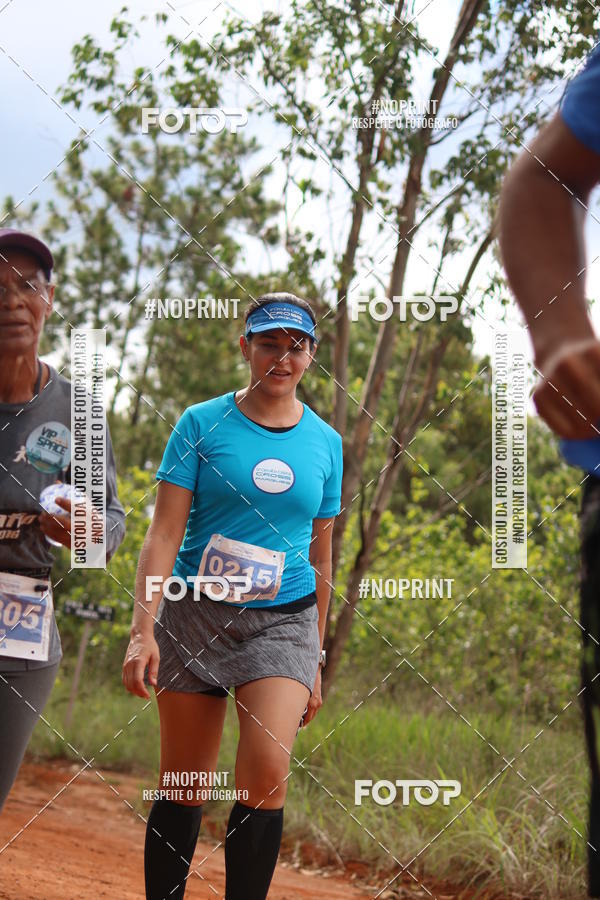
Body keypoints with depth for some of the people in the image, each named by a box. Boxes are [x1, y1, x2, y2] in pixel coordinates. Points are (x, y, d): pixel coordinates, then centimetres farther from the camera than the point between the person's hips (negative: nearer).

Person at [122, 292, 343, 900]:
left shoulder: (325, 443, 9)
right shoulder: (202, 423, 0)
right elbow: (165, 532, -5)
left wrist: (315, 659, 15)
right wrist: (142, 630, -16)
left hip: (283, 621, 1)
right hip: (195, 615, -1)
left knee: (267, 770, -18)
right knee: (185, 782, 3)